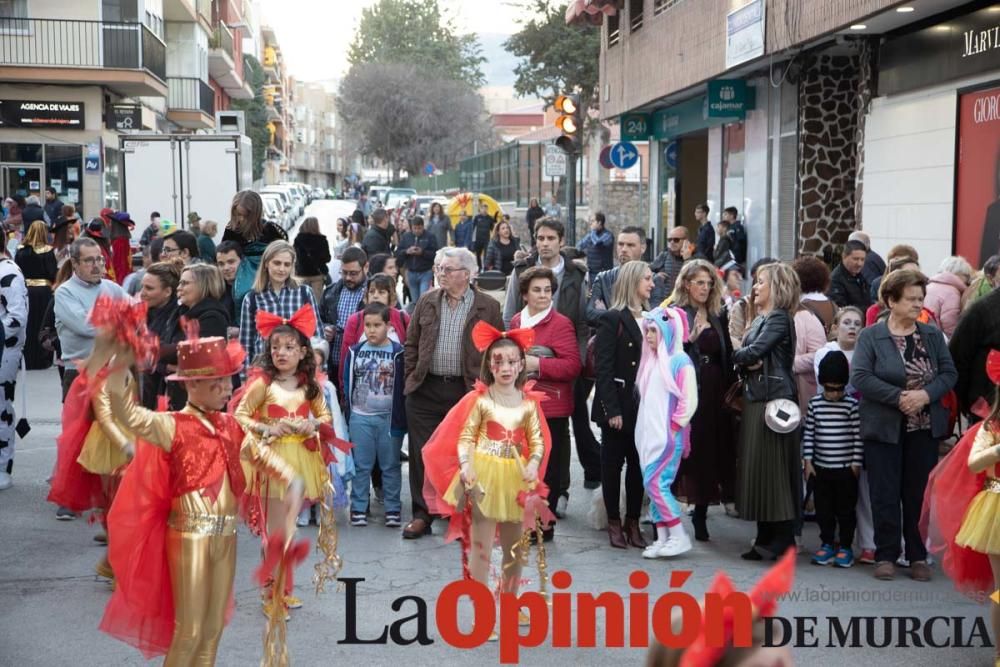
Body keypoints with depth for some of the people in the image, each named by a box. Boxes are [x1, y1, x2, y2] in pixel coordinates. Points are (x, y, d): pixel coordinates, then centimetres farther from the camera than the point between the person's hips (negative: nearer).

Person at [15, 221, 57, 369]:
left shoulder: (21, 251, -1)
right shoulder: (48, 251, -12)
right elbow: (53, 273, -13)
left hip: (25, 289, 3)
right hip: (44, 291, -3)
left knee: (27, 326, 12)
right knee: (42, 325, 6)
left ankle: (26, 360, 18)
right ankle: (42, 360, 10)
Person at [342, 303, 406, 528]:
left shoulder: (398, 353, -4)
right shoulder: (355, 351, 3)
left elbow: (402, 388, -3)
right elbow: (347, 385, 9)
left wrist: (400, 420, -5)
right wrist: (347, 416, 6)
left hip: (389, 418, -2)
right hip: (360, 417, 2)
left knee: (390, 465, 7)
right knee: (361, 465, 8)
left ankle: (393, 508, 15)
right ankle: (358, 508, 15)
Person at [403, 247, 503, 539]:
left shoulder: (488, 307, -1)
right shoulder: (427, 302, 7)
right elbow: (411, 343, 12)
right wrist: (411, 377, 5)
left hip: (468, 391, -2)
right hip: (425, 391, 3)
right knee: (422, 455, 5)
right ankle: (422, 515, 15)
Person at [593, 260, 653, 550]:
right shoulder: (612, 319, -6)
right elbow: (604, 368, -10)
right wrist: (612, 409, -16)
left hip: (644, 406, 5)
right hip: (619, 406, -5)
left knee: (639, 465, 9)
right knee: (613, 464, 6)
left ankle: (633, 522, 18)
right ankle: (614, 523, 15)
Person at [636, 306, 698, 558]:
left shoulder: (680, 360, -9)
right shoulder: (651, 360, 13)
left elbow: (689, 400, -12)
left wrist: (674, 428, -12)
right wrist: (645, 430, 10)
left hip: (669, 434, -7)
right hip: (649, 433, 8)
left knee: (656, 483, -12)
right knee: (654, 485, 6)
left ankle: (679, 536, -4)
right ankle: (662, 539, 11)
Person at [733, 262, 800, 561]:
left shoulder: (779, 318, -9)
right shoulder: (761, 319, 19)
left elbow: (753, 352, -19)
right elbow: (747, 358, 13)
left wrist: (737, 354, 1)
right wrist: (746, 363, -9)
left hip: (774, 399, -9)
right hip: (756, 398, 9)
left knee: (773, 468, -6)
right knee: (757, 467, 9)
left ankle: (783, 537, 1)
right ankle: (766, 537, 15)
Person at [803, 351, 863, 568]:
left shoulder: (852, 404, -6)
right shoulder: (814, 403, 1)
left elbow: (858, 435, -4)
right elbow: (808, 432, 5)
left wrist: (857, 463, -5)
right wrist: (808, 460, 2)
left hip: (846, 468, -3)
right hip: (820, 467, 3)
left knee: (846, 509, 5)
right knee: (823, 508, 10)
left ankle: (845, 547, 16)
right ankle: (827, 544, 22)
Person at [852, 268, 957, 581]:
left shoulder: (933, 335, 8)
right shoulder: (871, 336, -3)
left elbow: (949, 373, 3)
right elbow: (860, 376, -14)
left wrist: (926, 394, -15)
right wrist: (898, 397, -19)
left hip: (925, 428, 3)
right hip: (885, 427, -3)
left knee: (920, 494, 7)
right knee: (885, 495, 1)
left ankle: (918, 556, 18)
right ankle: (886, 556, 12)